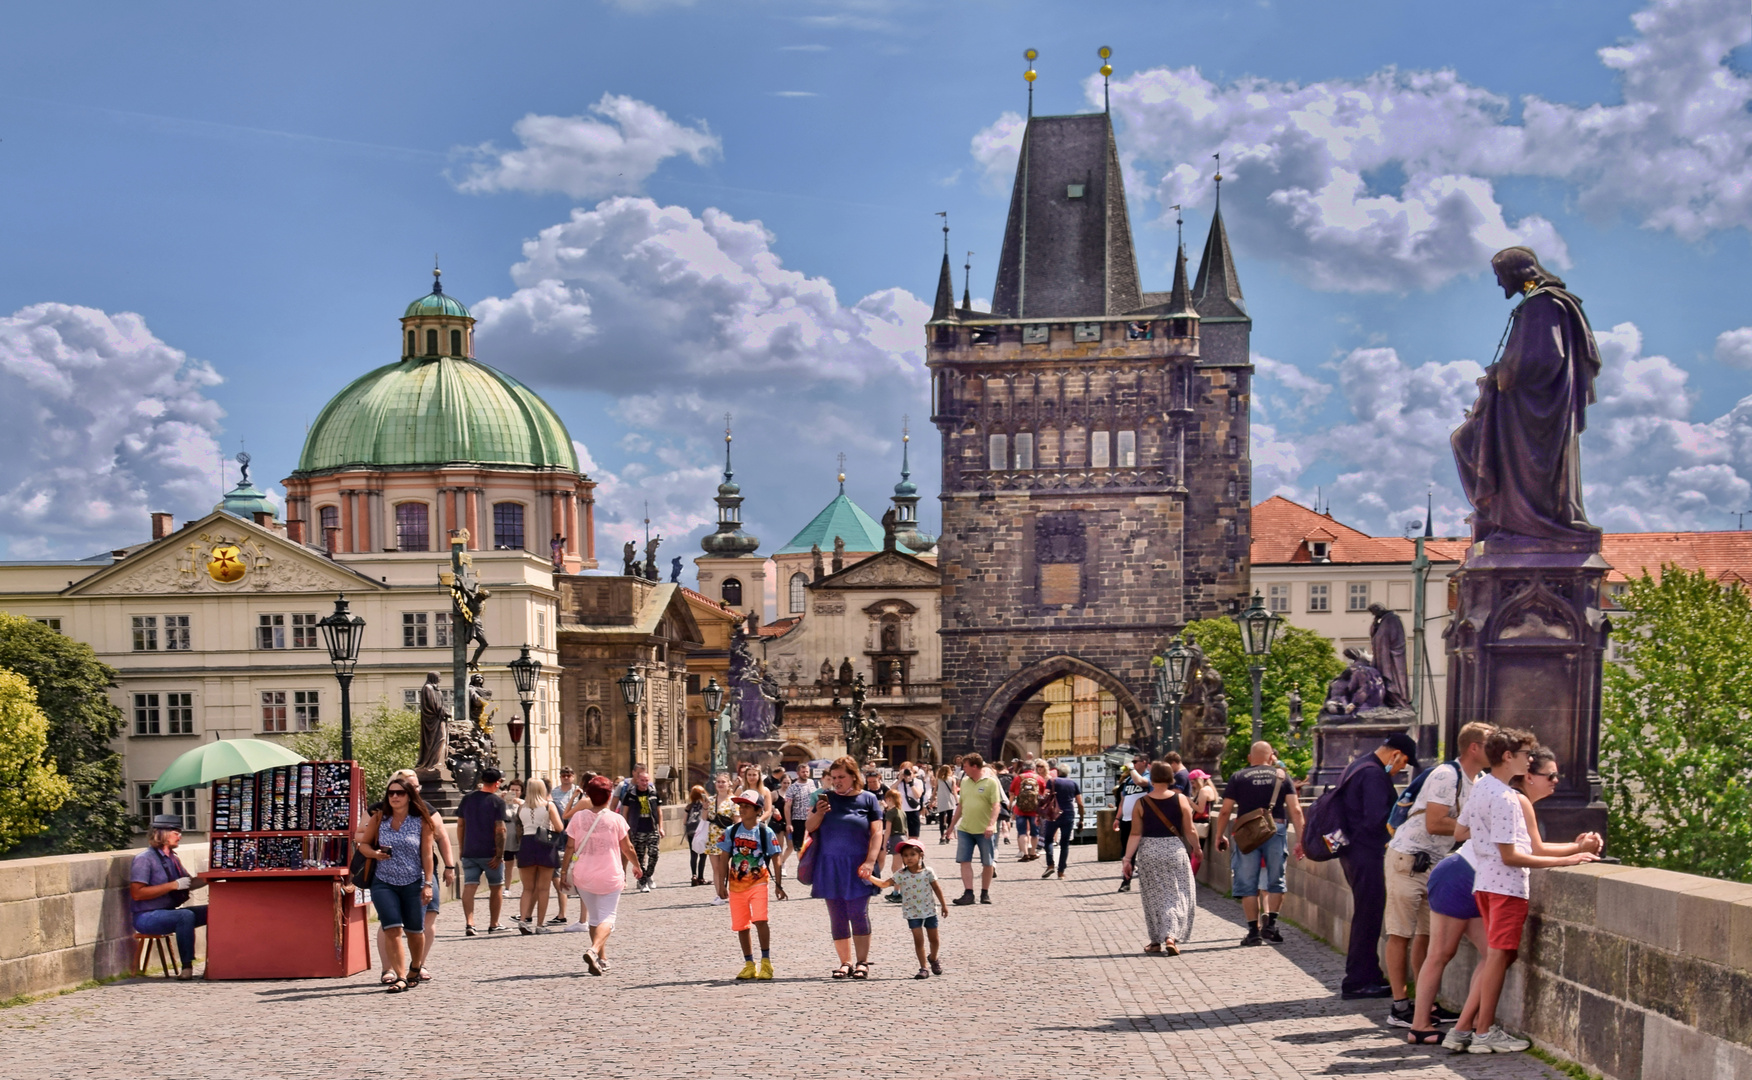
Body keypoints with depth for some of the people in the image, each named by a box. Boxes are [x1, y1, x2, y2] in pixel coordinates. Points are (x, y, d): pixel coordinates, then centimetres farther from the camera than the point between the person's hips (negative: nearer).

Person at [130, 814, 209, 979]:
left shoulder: (173, 859, 15)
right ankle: (187, 966, -31)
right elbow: (137, 893, -21)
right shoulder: (145, 859, -12)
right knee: (186, 916, -34)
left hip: (168, 912, 8)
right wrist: (173, 885, -23)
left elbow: (188, 884, 23)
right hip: (147, 917, -8)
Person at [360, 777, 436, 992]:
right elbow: (363, 844, 11)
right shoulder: (379, 819, 1)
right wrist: (374, 853, -12)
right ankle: (400, 976, -12)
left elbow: (427, 854, -3)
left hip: (413, 884, 0)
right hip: (384, 883, 0)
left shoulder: (421, 821, -3)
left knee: (414, 931, 10)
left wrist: (428, 884, -7)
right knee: (392, 929, -14)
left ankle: (415, 969, 35)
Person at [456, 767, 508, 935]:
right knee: (496, 888, 12)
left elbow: (460, 825, 10)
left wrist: (462, 849, 17)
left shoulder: (467, 799, 7)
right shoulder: (497, 802, -9)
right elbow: (500, 830, -14)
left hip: (469, 852, 3)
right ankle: (493, 924, 18)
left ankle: (469, 923, -18)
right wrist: (499, 855, -13)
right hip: (490, 853, -3)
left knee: (469, 887, -2)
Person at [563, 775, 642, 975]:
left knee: (594, 917, 18)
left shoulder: (578, 817, -2)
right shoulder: (616, 819, -7)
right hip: (609, 876, -3)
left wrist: (565, 871, 6)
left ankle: (602, 959, 21)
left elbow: (570, 847, -2)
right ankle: (594, 950, -26)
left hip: (583, 876, 3)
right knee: (607, 917, 0)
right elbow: (627, 849, 1)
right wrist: (636, 866, 18)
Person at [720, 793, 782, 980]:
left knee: (760, 920, -19)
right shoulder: (731, 831, 4)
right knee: (741, 926, 8)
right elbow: (724, 859, 8)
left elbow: (775, 859, 0)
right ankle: (749, 965, 21)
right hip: (736, 885, 4)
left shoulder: (765, 832, -3)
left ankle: (766, 962, -9)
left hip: (758, 882, -4)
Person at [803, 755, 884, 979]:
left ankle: (862, 962, 1)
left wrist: (870, 861, -12)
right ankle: (845, 962, 10)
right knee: (837, 918, 4)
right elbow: (809, 827, 12)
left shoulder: (867, 799, 3)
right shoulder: (826, 798, 11)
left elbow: (877, 832, -1)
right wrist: (818, 814, -9)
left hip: (856, 866, -3)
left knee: (858, 915, -5)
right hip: (830, 866, 3)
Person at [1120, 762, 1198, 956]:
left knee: (1154, 896, 12)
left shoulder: (1141, 803, -4)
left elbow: (1135, 834, -5)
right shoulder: (1180, 800, -5)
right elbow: (1189, 832, -1)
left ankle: (1157, 941, 17)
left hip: (1148, 852, 1)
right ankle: (1171, 936, -12)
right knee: (1177, 895, 6)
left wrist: (1127, 858, -1)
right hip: (1175, 850, -1)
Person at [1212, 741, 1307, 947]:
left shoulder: (1238, 777, 5)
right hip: (1276, 831, 1)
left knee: (1248, 884, 5)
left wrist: (1220, 836, 13)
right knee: (1275, 881, 12)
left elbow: (1225, 811, 2)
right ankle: (1270, 922, -3)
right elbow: (1295, 810, 1)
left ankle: (1254, 930, 4)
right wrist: (1301, 838, 3)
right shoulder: (1282, 776, 8)